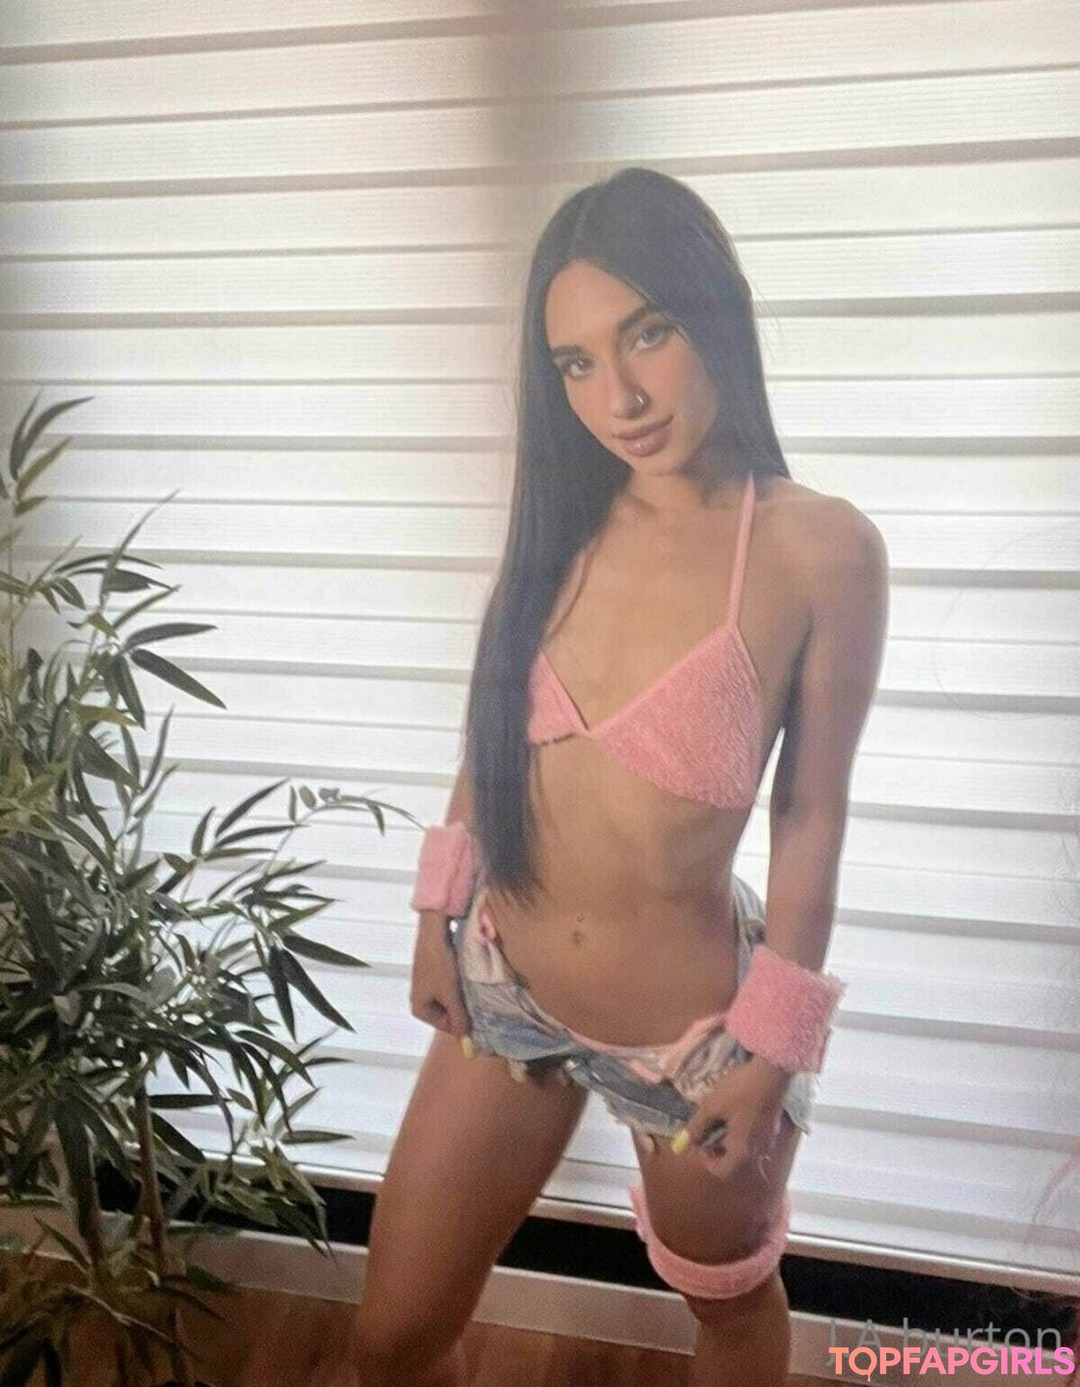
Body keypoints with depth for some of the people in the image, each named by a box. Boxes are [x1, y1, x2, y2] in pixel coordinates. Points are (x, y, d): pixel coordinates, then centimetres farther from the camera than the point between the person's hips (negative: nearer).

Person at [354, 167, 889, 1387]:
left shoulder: (818, 547, -18)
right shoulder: (563, 517, -5)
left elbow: (810, 812, -12)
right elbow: (492, 733, 5)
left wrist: (773, 1047, -8)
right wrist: (438, 916, 6)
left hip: (692, 1026, -3)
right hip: (503, 990, 4)